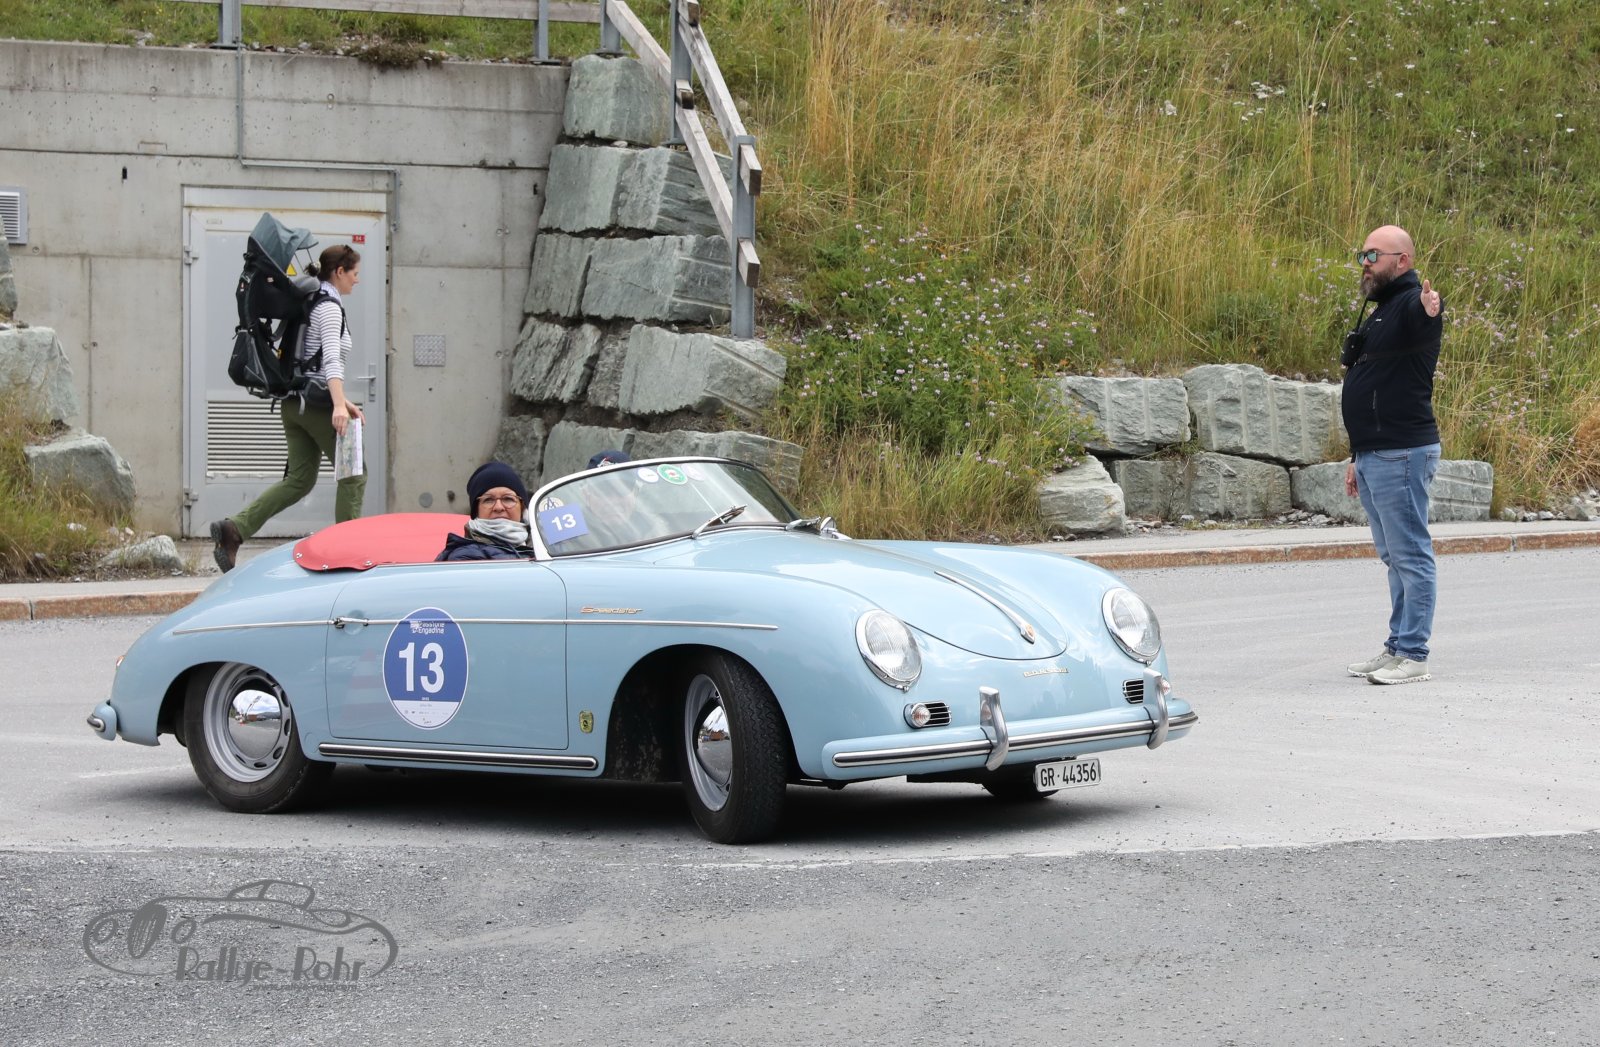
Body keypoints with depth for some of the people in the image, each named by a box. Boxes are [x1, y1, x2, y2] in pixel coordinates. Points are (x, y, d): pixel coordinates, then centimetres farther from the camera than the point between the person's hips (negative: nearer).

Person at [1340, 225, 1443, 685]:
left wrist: (1430, 315, -62)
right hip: (1374, 456, 10)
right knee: (1395, 557, 15)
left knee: (1411, 556, -7)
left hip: (1402, 455, -10)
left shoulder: (1412, 304, -11)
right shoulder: (1380, 313, 20)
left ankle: (1413, 656, -6)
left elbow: (1421, 332, -38)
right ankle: (1398, 647, 21)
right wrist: (1357, 459, 26)